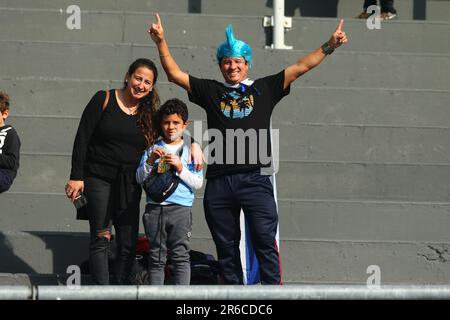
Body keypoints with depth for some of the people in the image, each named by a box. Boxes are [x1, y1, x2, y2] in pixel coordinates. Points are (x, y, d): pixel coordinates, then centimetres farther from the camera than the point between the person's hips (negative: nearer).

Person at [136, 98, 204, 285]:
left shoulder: (190, 151, 8)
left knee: (181, 255, -5)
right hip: (155, 207, 1)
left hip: (181, 208, -1)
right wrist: (150, 161, -10)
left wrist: (180, 168, -11)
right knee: (156, 257, 3)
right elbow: (140, 179, 6)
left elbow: (197, 183, 1)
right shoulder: (152, 149, 12)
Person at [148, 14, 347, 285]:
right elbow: (175, 74, 14)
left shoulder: (264, 89, 12)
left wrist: (329, 46, 4)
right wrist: (162, 42, 5)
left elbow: (300, 68, 10)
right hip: (219, 182, 2)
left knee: (265, 243, -10)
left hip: (255, 179, -2)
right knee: (226, 248, 6)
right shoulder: (211, 91, 15)